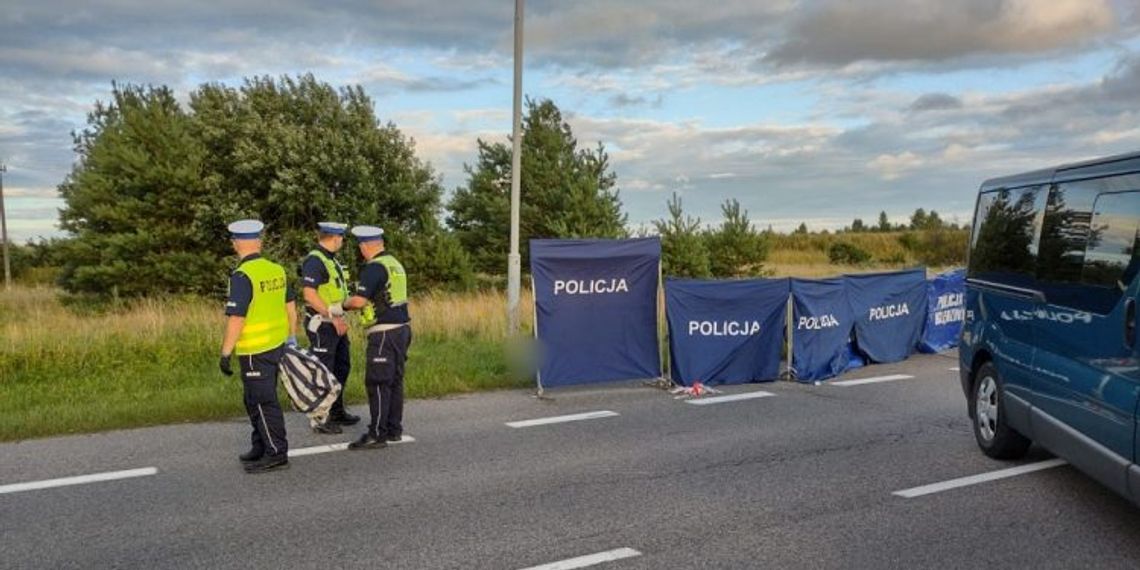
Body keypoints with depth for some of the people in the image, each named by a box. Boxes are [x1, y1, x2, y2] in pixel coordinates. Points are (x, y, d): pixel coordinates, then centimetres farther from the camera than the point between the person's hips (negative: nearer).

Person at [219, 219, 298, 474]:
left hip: (255, 352, -8)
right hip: (277, 346, 8)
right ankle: (260, 447, 29)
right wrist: (292, 337, 22)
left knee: (263, 403, 1)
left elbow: (236, 319, -21)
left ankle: (276, 454, 8)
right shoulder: (277, 270, 5)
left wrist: (225, 354, -15)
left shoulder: (242, 276, -18)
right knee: (257, 400, 20)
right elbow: (290, 306, 12)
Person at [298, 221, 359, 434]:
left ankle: (337, 412, 31)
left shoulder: (331, 259, 14)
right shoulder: (314, 260, -17)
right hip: (322, 324, -10)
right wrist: (333, 317, -23)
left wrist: (340, 318, 15)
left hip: (336, 323, 10)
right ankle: (318, 418, 6)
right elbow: (309, 293, -25)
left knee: (342, 367, 18)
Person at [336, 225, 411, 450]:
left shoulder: (374, 268, -15)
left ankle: (377, 434, -1)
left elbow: (359, 300, -21)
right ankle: (394, 429, 21)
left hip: (384, 332, -9)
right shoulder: (395, 263, 14)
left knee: (378, 383, -4)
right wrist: (355, 305, 21)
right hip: (401, 328, 9)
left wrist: (344, 305, -1)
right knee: (394, 381, 14)